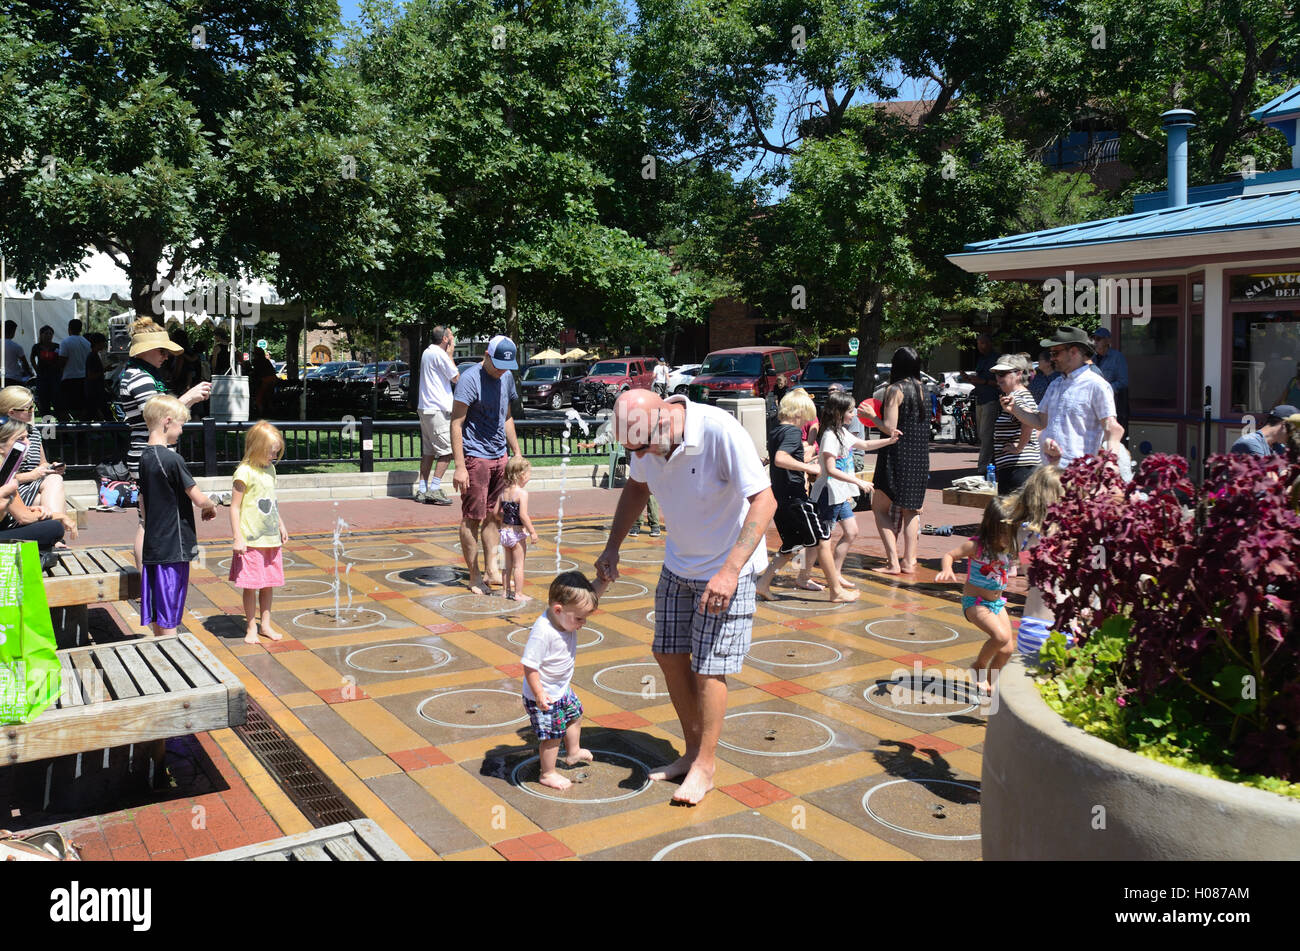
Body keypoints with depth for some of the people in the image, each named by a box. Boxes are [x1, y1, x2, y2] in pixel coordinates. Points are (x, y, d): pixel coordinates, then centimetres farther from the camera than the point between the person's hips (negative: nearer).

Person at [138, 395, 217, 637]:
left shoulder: (145, 457, 9)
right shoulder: (172, 459, -16)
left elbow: (143, 503, 16)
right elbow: (199, 499, -15)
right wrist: (212, 506, 6)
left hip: (153, 545, 8)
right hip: (174, 549, -8)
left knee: (158, 614, 15)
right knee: (169, 619, 0)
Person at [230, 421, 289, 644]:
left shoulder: (270, 469, 10)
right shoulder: (245, 472, -13)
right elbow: (235, 507, -13)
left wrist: (281, 525, 26)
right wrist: (238, 538, -16)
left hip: (271, 539, 7)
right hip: (251, 541, -7)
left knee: (268, 584, 12)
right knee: (251, 585, 0)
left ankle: (265, 625, 22)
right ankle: (251, 627, 13)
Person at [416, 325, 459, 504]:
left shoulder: (427, 352, 17)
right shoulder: (439, 354, -13)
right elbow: (456, 378, -6)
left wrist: (447, 354, 16)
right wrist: (450, 354, -1)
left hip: (425, 409, 10)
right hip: (438, 410, -10)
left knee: (428, 452, 11)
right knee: (447, 451, -6)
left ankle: (422, 490, 12)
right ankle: (434, 490, -9)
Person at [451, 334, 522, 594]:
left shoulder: (506, 377, 10)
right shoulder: (470, 379, -13)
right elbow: (456, 423, -15)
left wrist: (516, 452, 20)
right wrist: (460, 466, -20)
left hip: (499, 457, 7)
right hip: (475, 457, -7)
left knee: (494, 515, 9)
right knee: (473, 518, -1)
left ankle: (491, 571, 17)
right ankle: (474, 576, 7)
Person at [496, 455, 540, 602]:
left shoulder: (503, 491, 4)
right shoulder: (522, 493, -17)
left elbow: (497, 512, 7)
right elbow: (523, 515, -23)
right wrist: (532, 532, -17)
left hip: (504, 531, 7)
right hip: (517, 533, -7)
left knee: (508, 564, 20)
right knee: (519, 565, 3)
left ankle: (506, 589, 29)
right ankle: (518, 594, 7)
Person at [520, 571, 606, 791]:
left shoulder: (566, 616, -10)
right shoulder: (542, 632, -35)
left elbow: (591, 595, 0)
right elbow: (529, 666, -30)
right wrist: (539, 694, -27)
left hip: (562, 689, 9)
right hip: (545, 696, -9)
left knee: (575, 714, 27)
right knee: (552, 734, 3)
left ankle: (574, 752, 52)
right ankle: (547, 774, 25)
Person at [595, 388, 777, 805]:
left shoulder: (720, 431, -31)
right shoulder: (647, 439, -11)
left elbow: (764, 500, -29)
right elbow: (637, 487, 11)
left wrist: (730, 570, -35)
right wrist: (612, 547, 5)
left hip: (727, 569, -7)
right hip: (678, 565, 7)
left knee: (708, 666, -3)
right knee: (669, 655, 10)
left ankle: (705, 764, 15)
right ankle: (692, 751, 27)